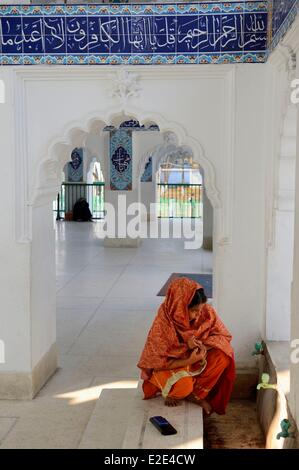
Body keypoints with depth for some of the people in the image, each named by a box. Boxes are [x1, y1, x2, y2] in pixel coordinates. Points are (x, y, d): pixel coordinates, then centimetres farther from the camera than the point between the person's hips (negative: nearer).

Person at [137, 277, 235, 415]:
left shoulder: (206, 311, -18)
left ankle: (193, 392, -7)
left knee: (223, 355, -21)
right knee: (184, 385, -35)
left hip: (194, 358, 5)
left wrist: (202, 345, -26)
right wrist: (190, 361, -32)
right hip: (169, 365, -5)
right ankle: (195, 396, 1)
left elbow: (223, 335, -7)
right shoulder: (163, 324, -28)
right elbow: (157, 363, -23)